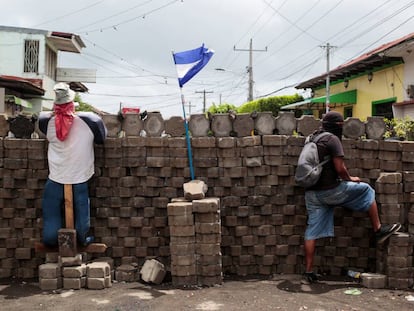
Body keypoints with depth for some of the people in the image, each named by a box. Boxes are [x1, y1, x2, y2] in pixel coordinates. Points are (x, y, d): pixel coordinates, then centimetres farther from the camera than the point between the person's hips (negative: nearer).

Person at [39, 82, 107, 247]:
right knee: (81, 209, 16)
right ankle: (83, 239, 30)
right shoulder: (89, 120, -15)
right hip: (79, 178, -1)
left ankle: (51, 241, 31)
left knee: (51, 211, 16)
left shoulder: (47, 121, -10)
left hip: (55, 179, 1)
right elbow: (101, 138, 1)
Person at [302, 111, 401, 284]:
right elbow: (340, 169, -15)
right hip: (330, 190, -7)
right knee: (366, 190, 13)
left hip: (311, 192, 7)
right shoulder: (332, 139, -9)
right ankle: (378, 230, 19)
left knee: (312, 231, 8)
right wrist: (350, 179, 4)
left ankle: (309, 272, 9)